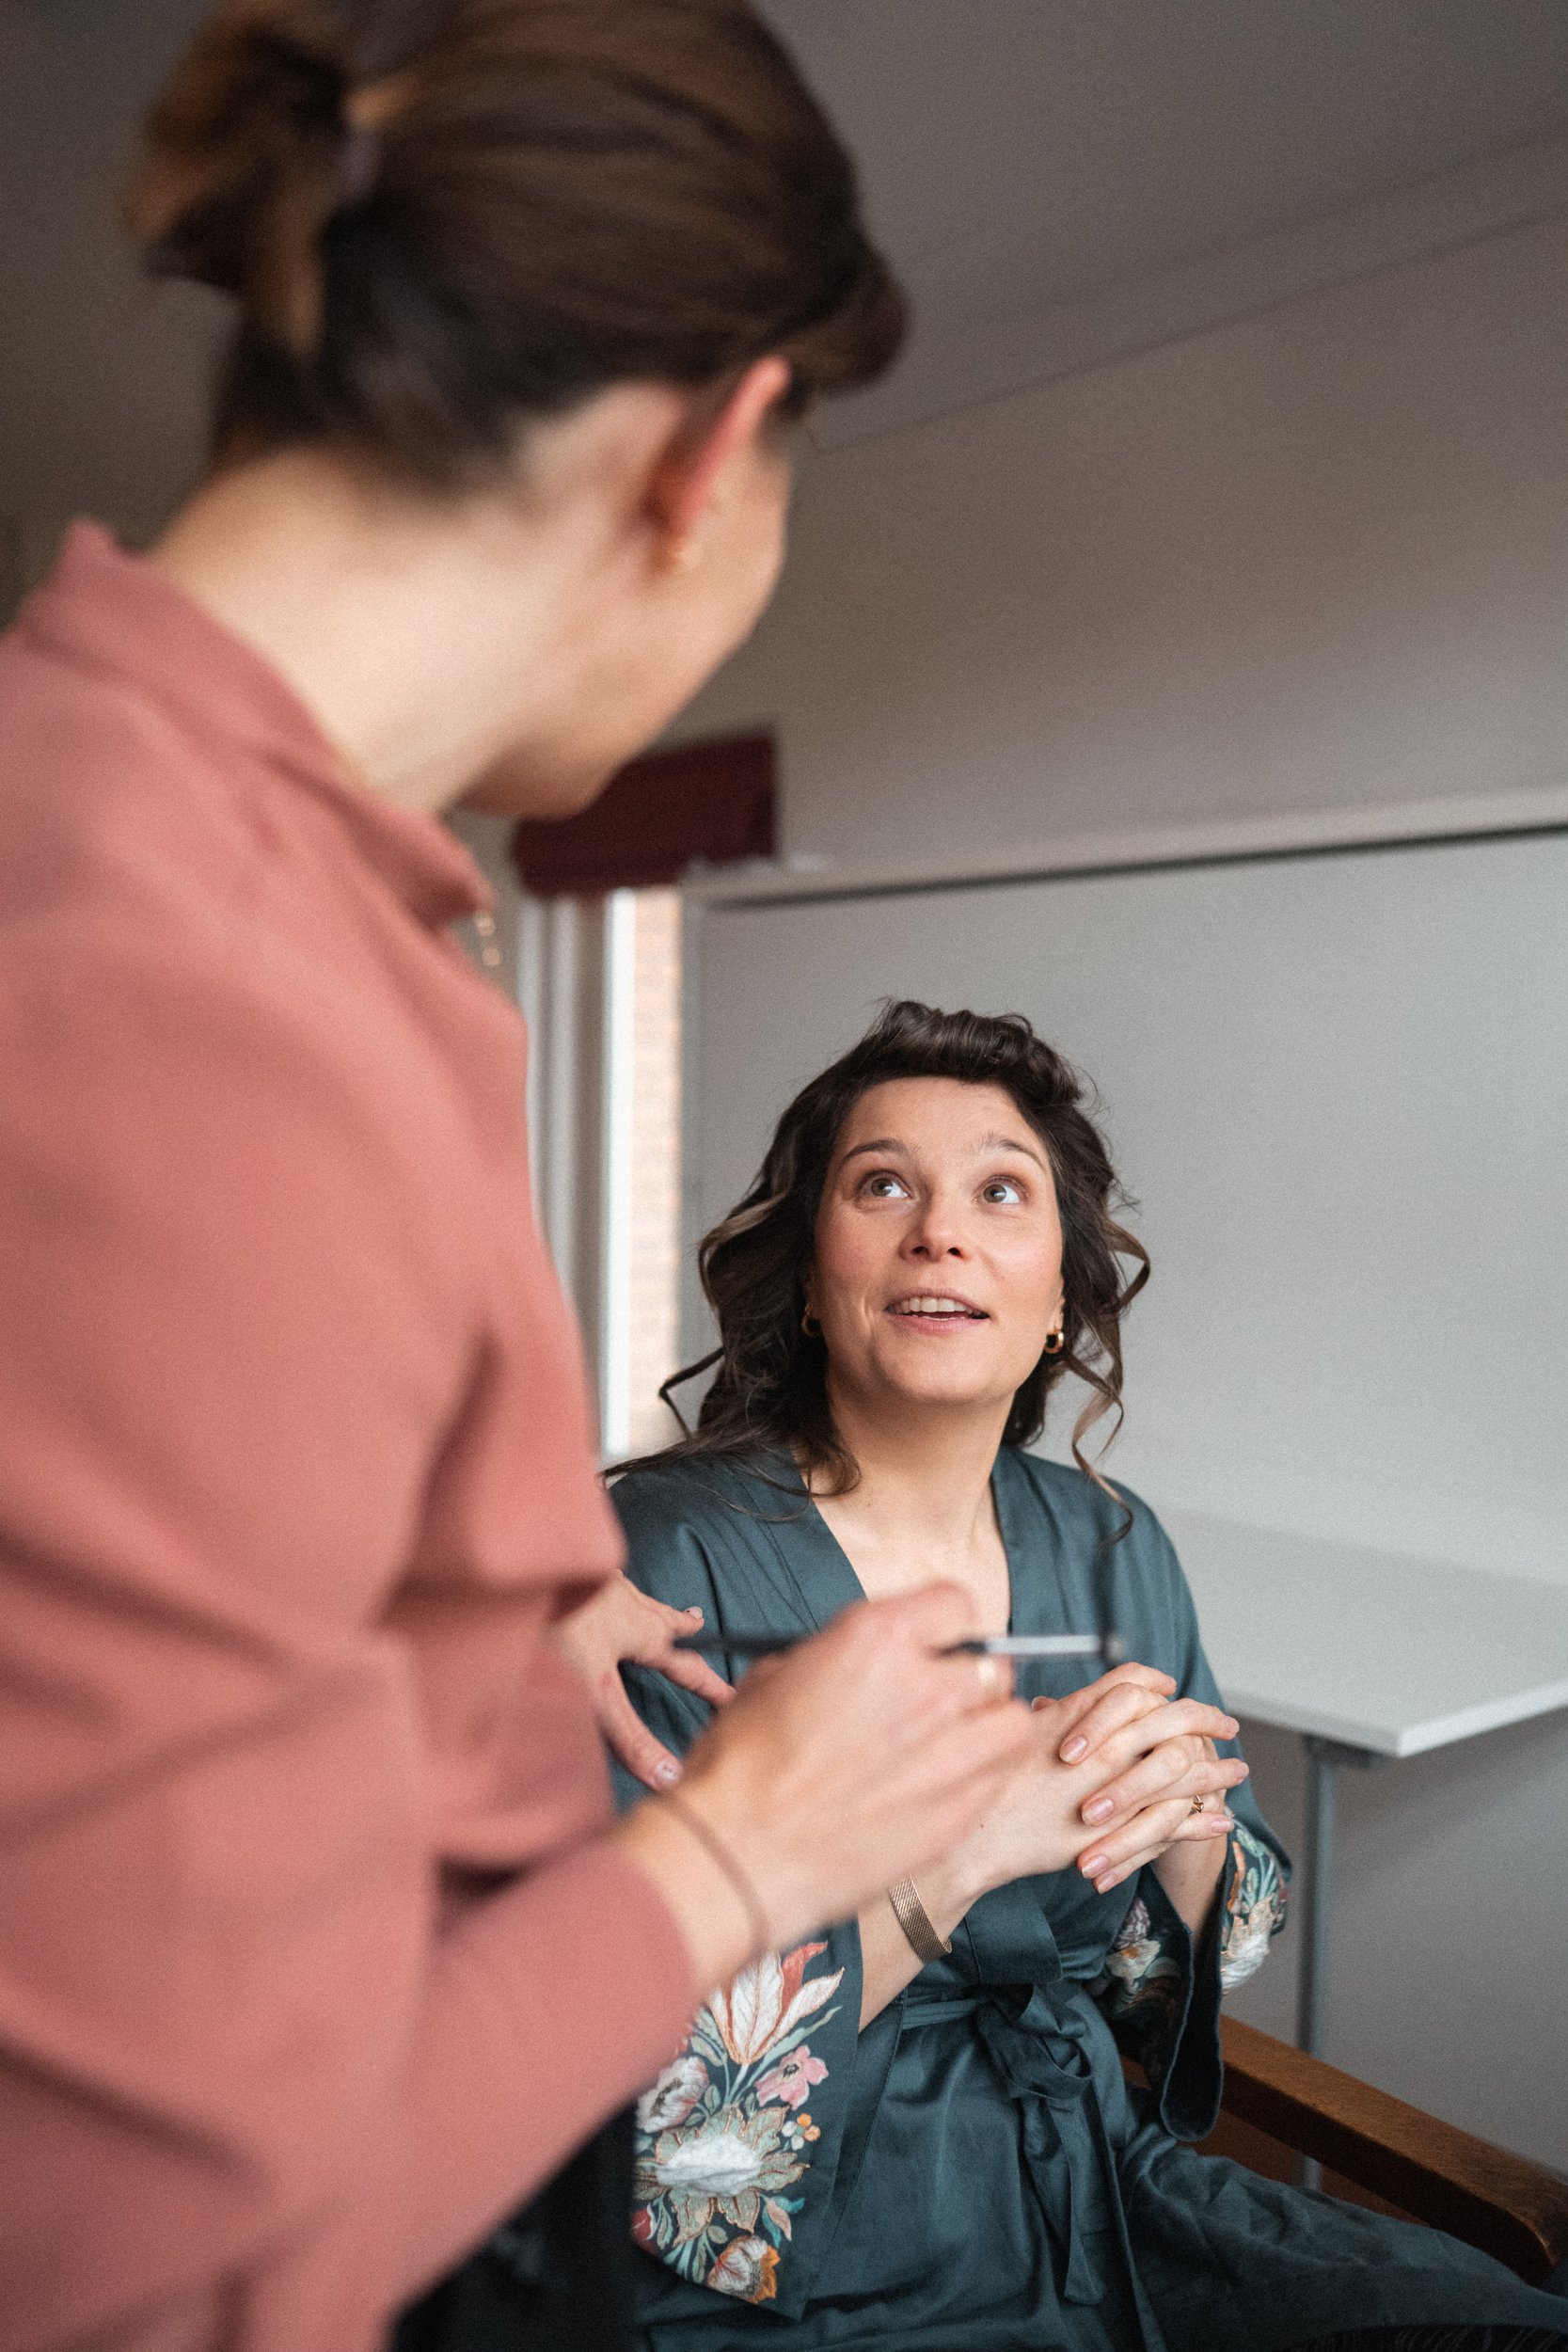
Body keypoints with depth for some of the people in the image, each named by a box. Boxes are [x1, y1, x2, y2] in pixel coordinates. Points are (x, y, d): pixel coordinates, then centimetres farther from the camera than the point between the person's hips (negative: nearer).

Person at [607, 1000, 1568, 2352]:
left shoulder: (1116, 1547, 0)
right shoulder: (666, 1557, -17)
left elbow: (1190, 1968, 8)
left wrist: (1184, 1816, -13)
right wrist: (954, 1847, -28)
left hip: (1106, 2201, 5)